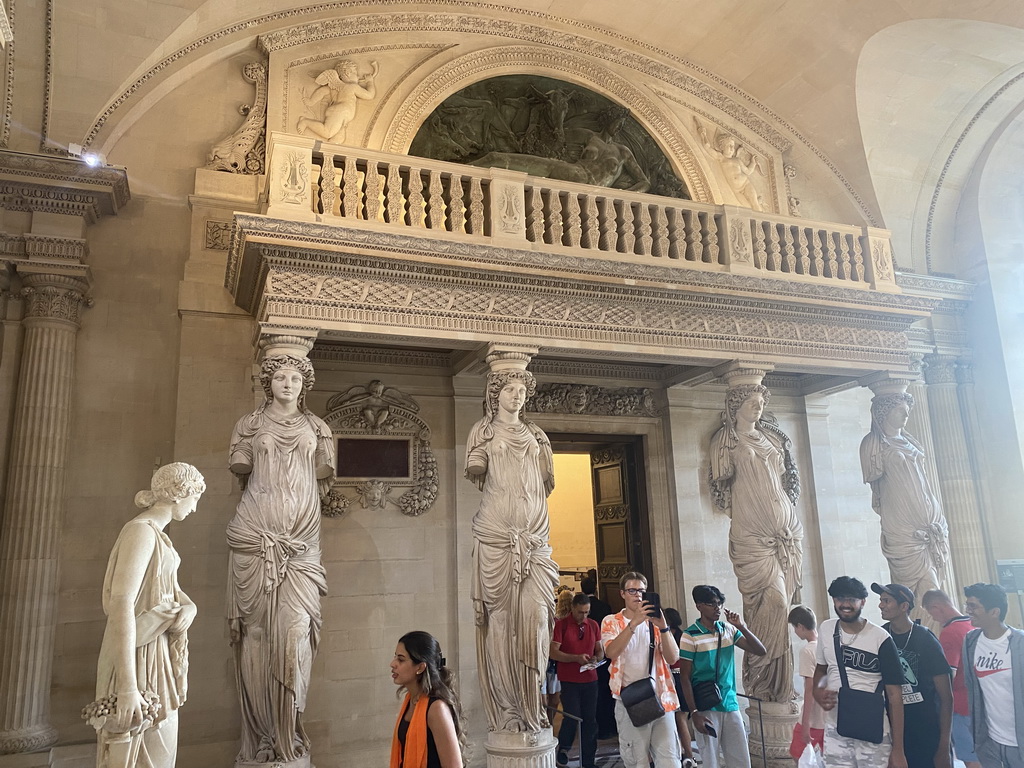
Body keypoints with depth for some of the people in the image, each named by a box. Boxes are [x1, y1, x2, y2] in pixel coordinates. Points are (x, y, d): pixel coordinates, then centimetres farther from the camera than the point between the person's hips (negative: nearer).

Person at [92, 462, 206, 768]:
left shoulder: (154, 532, 10)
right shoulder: (141, 531, -21)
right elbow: (121, 603, -29)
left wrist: (188, 607, -5)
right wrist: (128, 686, -31)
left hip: (155, 649, 10)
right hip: (138, 654, -10)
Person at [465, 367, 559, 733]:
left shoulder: (535, 434, 20)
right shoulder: (484, 430, 12)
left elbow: (547, 481, 19)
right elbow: (474, 470, 1)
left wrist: (542, 449, 7)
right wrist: (479, 468, -14)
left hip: (533, 534, 3)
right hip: (496, 531, -3)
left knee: (534, 610, -7)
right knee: (501, 611, -6)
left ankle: (531, 705, 1)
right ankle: (507, 709, -1)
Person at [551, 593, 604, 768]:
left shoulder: (593, 625, 6)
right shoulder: (561, 625, -7)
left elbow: (600, 650, 15)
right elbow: (553, 652, -11)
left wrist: (597, 658, -9)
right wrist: (576, 658, -22)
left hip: (590, 679, 4)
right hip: (569, 680, -4)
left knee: (590, 720, 7)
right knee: (573, 717, -6)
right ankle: (562, 750, 22)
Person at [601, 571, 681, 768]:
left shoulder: (655, 620, 10)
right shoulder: (611, 622, 3)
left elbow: (672, 658, -1)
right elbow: (611, 652, -18)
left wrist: (663, 627, -16)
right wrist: (634, 623, -25)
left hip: (661, 698, 2)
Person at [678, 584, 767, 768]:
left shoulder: (729, 629, 3)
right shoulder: (690, 636, -11)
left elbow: (760, 651, 3)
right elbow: (684, 677, -8)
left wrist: (742, 627, -9)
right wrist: (694, 712, -13)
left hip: (731, 705, 5)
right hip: (706, 708, -5)